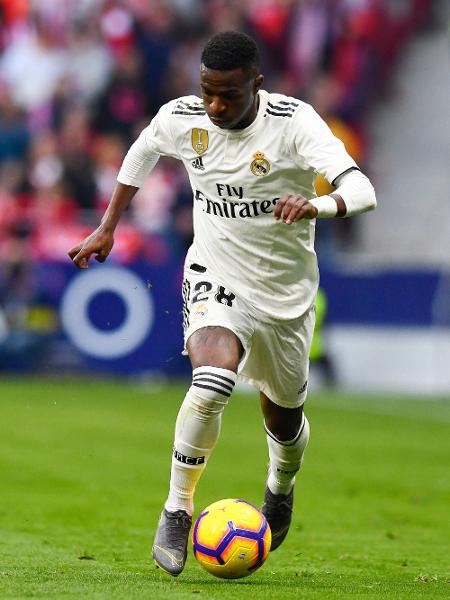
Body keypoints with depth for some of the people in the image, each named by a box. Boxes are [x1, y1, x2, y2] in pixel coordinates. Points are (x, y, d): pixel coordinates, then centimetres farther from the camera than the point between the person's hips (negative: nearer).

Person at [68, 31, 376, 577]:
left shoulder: (293, 122, -22)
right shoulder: (180, 119, -12)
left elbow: (362, 191, -32)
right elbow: (144, 149, 14)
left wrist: (317, 205, -54)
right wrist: (107, 227, 17)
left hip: (285, 296, 0)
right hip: (216, 281, 0)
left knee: (284, 419, 17)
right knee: (211, 385, -30)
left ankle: (281, 490, 53)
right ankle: (177, 510, -13)